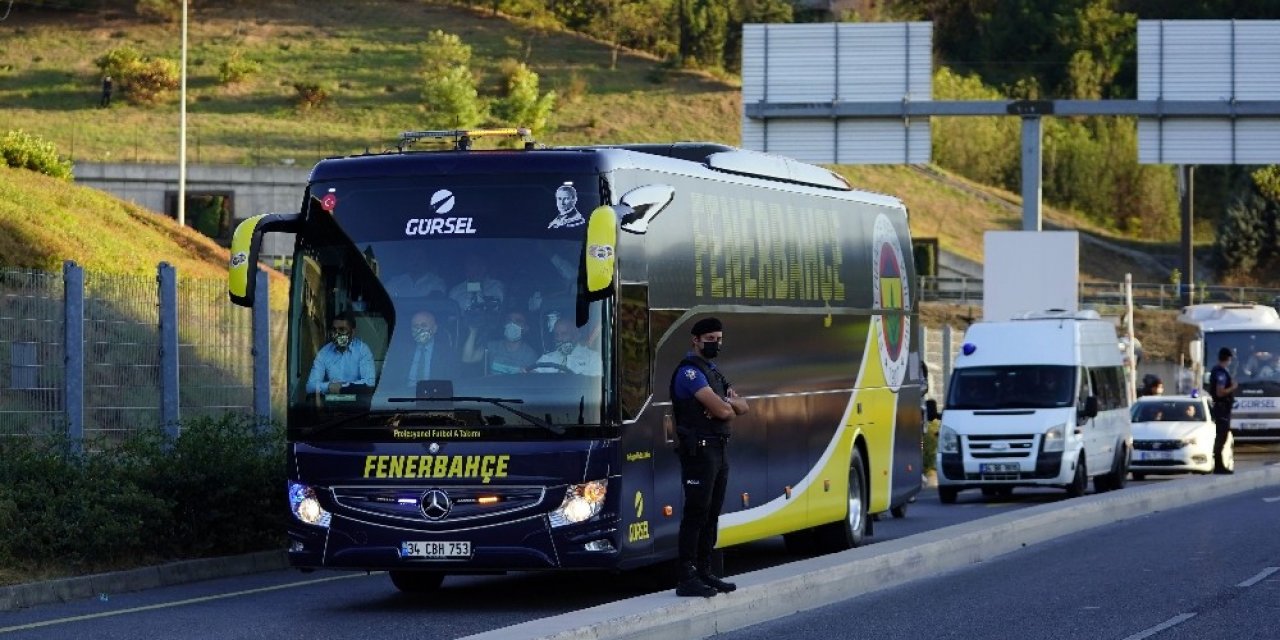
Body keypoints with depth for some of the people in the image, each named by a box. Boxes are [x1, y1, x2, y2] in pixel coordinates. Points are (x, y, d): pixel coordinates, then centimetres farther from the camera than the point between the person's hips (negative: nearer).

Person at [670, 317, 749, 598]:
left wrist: (727, 403, -9)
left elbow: (742, 407, 12)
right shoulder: (690, 370, -11)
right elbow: (721, 410, -20)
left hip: (719, 450, 10)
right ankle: (686, 578, -10)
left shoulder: (713, 372, 20)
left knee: (711, 514, 11)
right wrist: (730, 408, 2)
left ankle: (703, 572, 16)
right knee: (695, 513, -10)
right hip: (699, 450, -9)